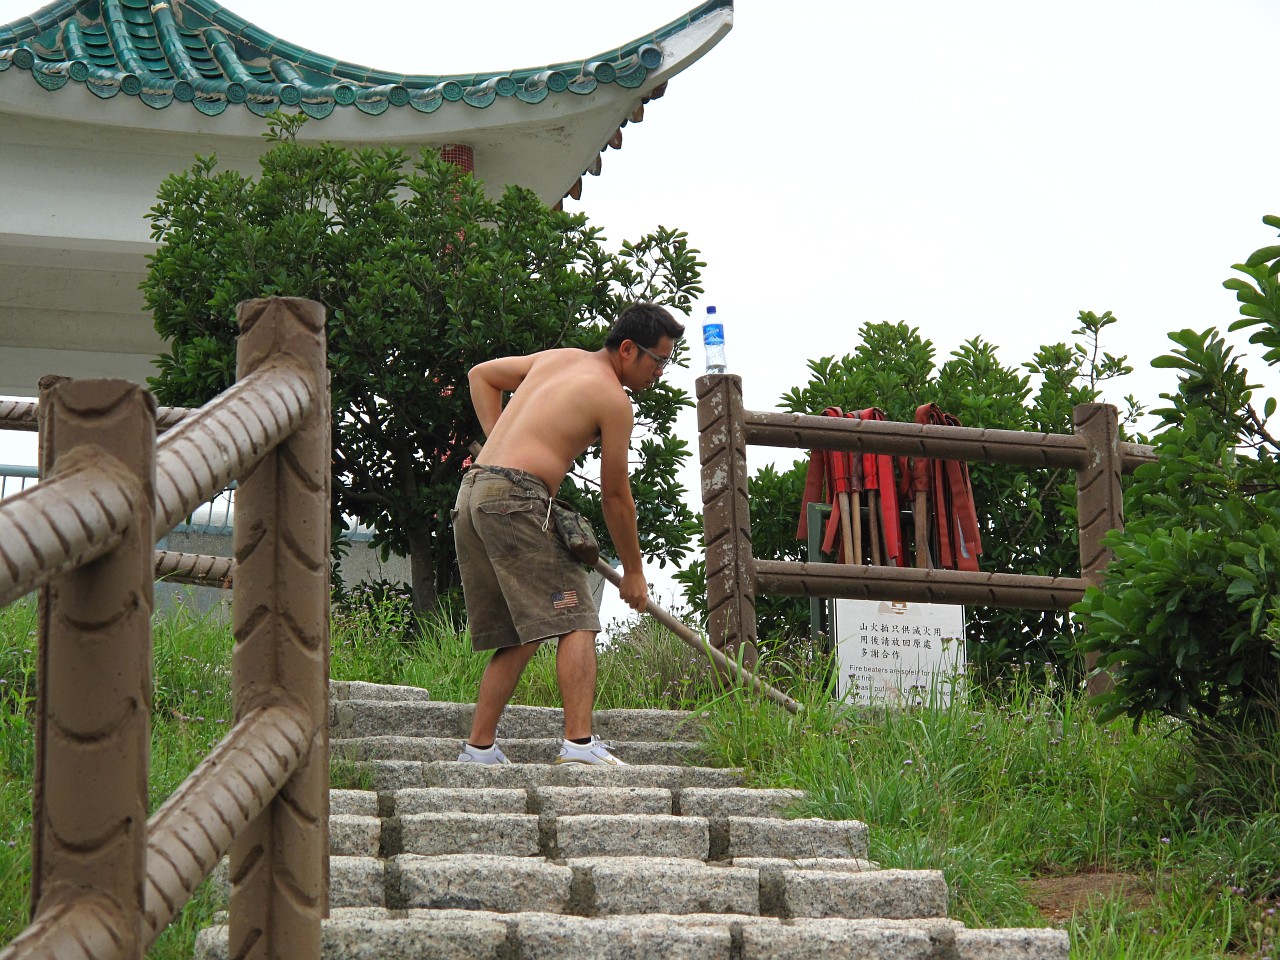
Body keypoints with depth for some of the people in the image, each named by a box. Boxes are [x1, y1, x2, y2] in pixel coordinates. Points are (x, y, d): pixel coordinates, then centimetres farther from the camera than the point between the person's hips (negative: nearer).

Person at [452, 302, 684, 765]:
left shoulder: (556, 358, 22)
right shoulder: (613, 398, -1)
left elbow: (480, 375, 33)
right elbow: (615, 495, 3)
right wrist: (633, 572, 14)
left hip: (472, 493, 9)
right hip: (517, 497, -9)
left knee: (515, 637, 12)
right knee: (575, 622, -8)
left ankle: (478, 749, 9)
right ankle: (579, 743, -18)